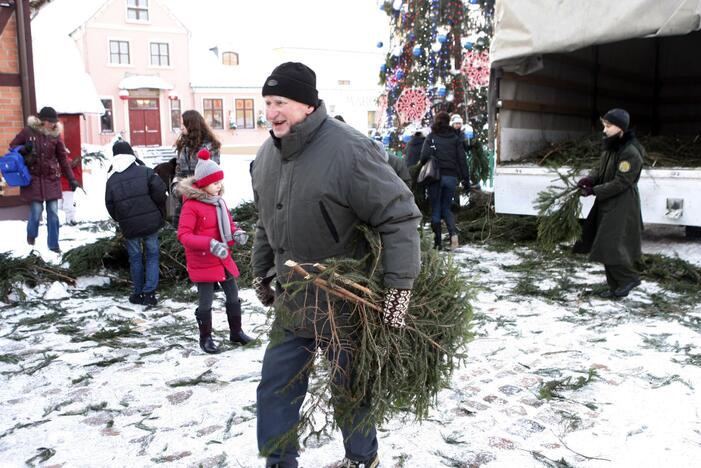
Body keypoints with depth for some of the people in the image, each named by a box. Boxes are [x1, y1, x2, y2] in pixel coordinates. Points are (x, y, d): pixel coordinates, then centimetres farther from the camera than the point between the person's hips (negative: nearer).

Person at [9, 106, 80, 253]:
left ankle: (53, 244, 14)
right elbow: (12, 147, 7)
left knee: (53, 212, 2)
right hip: (34, 178, -2)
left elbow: (63, 158, 6)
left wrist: (71, 179, 4)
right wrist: (24, 150, -16)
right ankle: (31, 235, 26)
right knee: (36, 211, -5)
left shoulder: (55, 135, 1)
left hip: (51, 179, 2)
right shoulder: (28, 132, -5)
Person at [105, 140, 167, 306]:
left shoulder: (111, 180, 4)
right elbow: (159, 190, -14)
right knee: (152, 255, 10)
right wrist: (157, 208, 4)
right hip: (150, 222, -1)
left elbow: (110, 206, 5)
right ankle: (149, 293, 4)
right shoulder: (145, 171, -4)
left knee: (135, 257, 14)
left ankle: (138, 293, 21)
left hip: (129, 226, 2)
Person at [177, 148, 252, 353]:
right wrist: (210, 244, -33)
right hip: (202, 262, -7)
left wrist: (237, 233, -6)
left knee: (233, 296, 15)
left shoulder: (219, 202, 5)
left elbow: (228, 223, 18)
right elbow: (183, 235, -22)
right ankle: (205, 338, 22)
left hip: (223, 259, 7)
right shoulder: (191, 205, -17)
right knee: (206, 301, 4)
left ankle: (236, 332, 31)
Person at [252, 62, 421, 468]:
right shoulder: (268, 155, 2)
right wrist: (260, 271, 20)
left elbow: (400, 215, -23)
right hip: (291, 303, 7)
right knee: (276, 389, 15)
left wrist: (400, 285, -27)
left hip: (345, 305, -6)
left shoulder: (349, 150, -23)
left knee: (351, 390, 15)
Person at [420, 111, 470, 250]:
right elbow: (462, 159, 4)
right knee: (446, 207, 16)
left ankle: (437, 242, 5)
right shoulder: (456, 138, 9)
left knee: (435, 209, 7)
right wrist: (466, 179, 5)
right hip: (452, 177, 3)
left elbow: (424, 156, -11)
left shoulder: (431, 137, 2)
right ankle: (453, 233, -9)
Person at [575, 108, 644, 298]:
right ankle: (616, 285, 22)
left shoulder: (631, 153, -19)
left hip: (622, 208, -9)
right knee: (607, 245, 12)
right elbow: (600, 169, 14)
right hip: (607, 205, 9)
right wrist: (589, 178, -6)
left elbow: (620, 183, -22)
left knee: (611, 245, -11)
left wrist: (594, 190, -20)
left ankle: (629, 278, 9)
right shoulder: (610, 147, 8)